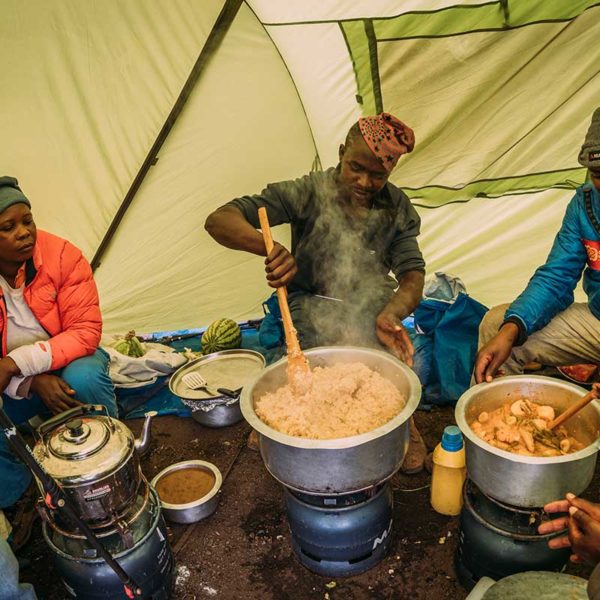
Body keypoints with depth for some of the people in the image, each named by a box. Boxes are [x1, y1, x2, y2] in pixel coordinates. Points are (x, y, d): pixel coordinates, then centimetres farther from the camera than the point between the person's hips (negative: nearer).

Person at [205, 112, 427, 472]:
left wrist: (390, 314, -35)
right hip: (312, 305, -2)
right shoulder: (308, 193, -15)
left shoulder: (397, 208, -3)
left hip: (370, 306, 2)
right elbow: (219, 220, -21)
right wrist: (269, 246, -43)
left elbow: (412, 274, -11)